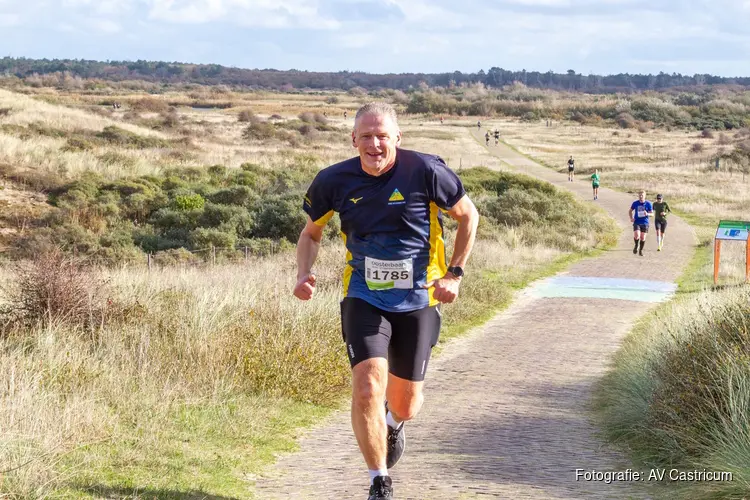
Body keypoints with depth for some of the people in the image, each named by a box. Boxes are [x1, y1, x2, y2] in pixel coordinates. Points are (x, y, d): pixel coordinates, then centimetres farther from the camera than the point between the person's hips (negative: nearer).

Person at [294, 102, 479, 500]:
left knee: (405, 404, 8)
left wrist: (454, 274, -5)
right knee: (367, 389, -18)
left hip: (418, 299, 0)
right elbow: (311, 232, 10)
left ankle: (395, 423, 49)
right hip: (364, 298, 0)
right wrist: (305, 273, -9)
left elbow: (468, 216, 1)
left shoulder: (426, 171, -15)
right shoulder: (334, 181, -8)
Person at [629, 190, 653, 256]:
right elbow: (630, 211, 15)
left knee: (643, 237, 2)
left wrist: (647, 214, -20)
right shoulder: (635, 203, 0)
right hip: (637, 222, 0)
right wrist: (631, 218, -2)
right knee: (637, 236, -19)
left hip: (645, 223, 0)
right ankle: (636, 246, 10)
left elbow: (652, 213, 2)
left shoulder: (648, 204, -2)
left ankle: (641, 250, 21)